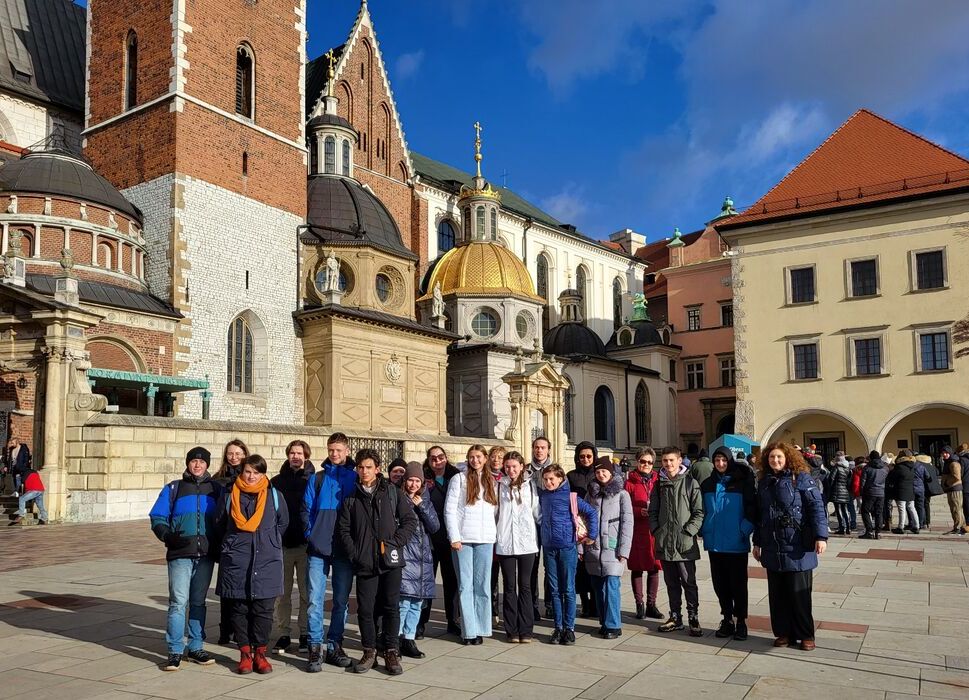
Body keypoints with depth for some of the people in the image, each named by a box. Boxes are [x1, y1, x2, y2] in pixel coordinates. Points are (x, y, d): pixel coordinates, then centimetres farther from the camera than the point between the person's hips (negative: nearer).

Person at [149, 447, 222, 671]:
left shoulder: (216, 489, 10)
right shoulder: (173, 489, 6)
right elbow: (157, 518, 4)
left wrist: (220, 544, -2)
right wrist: (169, 536, -13)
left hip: (206, 554, 2)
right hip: (180, 554, -2)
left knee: (198, 602, 10)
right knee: (178, 601, -8)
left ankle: (195, 648, 18)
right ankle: (175, 651, -1)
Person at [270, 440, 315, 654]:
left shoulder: (314, 481, 3)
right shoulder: (276, 482, 7)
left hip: (306, 544, -1)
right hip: (281, 543, 1)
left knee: (306, 592, 4)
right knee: (282, 592, 6)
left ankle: (306, 635, 12)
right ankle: (282, 634, 14)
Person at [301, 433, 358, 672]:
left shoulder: (355, 479, 5)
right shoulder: (317, 479, 7)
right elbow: (305, 509, 5)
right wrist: (310, 535, -6)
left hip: (344, 549, 1)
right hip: (318, 548, 0)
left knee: (341, 600, 8)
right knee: (315, 599, -3)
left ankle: (335, 646, 18)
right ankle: (315, 648, 4)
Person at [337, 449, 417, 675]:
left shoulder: (392, 492, 3)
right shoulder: (351, 497, 7)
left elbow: (410, 520, 3)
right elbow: (344, 529, 7)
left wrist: (395, 542, -7)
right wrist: (354, 554, -4)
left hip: (391, 560, -1)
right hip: (364, 563, 1)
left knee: (391, 607, 2)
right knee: (365, 609, 4)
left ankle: (392, 652, 14)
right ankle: (369, 652, 19)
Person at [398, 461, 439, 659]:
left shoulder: (425, 500, 14)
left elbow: (435, 526, 3)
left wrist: (421, 506, -5)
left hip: (423, 557, 6)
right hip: (404, 556, -6)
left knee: (417, 601, 8)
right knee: (404, 600, -13)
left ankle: (409, 639, 18)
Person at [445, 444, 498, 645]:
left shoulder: (491, 482, 14)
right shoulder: (459, 479, 3)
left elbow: (496, 511, 14)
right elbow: (449, 510, -2)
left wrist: (496, 537, 4)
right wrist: (454, 537, -9)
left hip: (485, 539, 3)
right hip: (463, 538, -3)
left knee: (483, 585, 3)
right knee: (465, 585, -1)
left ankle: (480, 629, 9)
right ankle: (469, 631, 4)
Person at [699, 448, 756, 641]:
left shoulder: (742, 482, -4)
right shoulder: (707, 484, 8)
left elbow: (751, 509, -3)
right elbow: (702, 511, 17)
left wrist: (745, 530, -11)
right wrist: (703, 530, 7)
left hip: (736, 543, -4)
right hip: (714, 543, 4)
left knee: (738, 583, 2)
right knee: (720, 583, 9)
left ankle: (741, 621, 13)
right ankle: (727, 619, 21)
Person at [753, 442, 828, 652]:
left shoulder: (801, 478, -4)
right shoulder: (764, 482, 12)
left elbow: (816, 507, -11)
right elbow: (759, 514, 18)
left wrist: (821, 536, -21)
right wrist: (757, 542, 19)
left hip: (797, 548, -5)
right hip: (772, 549, 5)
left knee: (799, 594, 1)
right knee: (777, 594, 9)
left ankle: (805, 635, 14)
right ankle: (783, 632, 20)